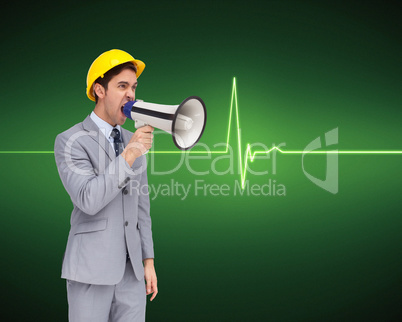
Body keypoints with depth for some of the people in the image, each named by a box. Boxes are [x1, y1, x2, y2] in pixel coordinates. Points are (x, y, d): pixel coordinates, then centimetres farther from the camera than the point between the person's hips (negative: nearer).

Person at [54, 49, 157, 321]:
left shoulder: (133, 142, 12)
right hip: (91, 268, -5)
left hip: (130, 269, 6)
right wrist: (130, 154, -21)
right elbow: (89, 201, -21)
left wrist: (148, 261, 12)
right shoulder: (69, 142, -7)